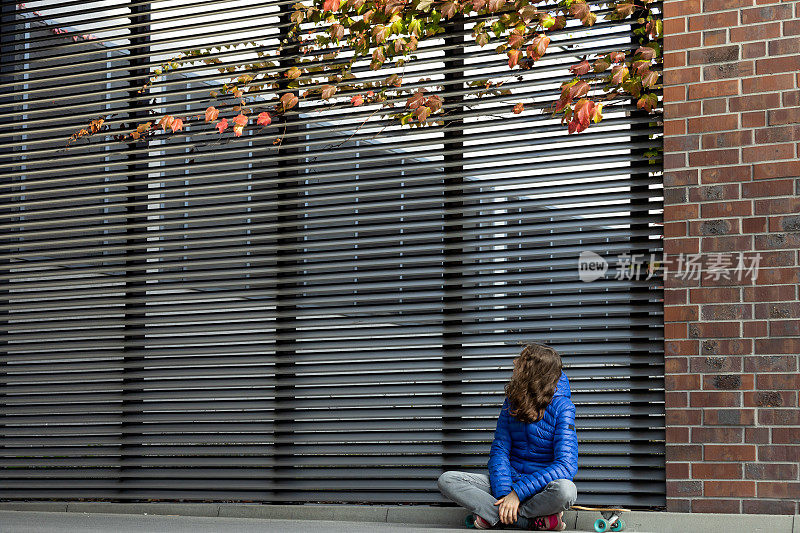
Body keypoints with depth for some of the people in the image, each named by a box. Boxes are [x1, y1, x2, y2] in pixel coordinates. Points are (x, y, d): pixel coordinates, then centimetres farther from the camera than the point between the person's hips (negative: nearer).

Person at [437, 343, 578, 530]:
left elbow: (566, 465, -18)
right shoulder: (512, 401, 6)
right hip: (509, 480, 5)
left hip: (542, 486, -5)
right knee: (446, 480, -17)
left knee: (566, 490, -40)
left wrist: (518, 493, -25)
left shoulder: (562, 407, -10)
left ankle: (492, 516, -21)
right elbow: (499, 450, 2)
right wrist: (503, 493, -17)